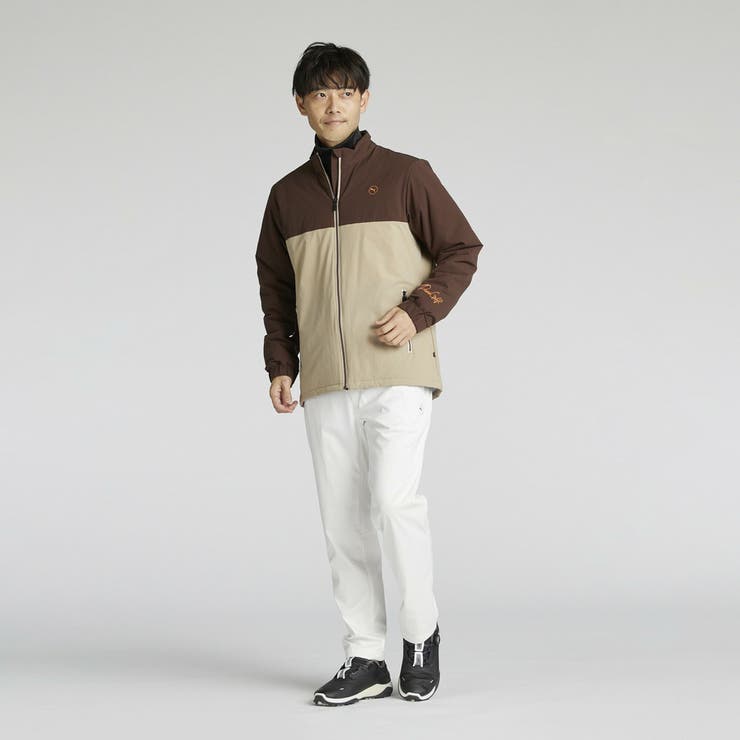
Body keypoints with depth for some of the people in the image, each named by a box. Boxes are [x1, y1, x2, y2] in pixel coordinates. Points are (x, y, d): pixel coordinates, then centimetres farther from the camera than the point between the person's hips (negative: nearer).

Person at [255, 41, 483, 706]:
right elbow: (276, 289, 19)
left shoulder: (406, 175, 3)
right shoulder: (287, 195, 14)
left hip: (398, 375, -4)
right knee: (344, 522, 3)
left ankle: (422, 630, 3)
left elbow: (461, 252, 3)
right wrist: (280, 366, 8)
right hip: (325, 385, 4)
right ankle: (365, 661, 11)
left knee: (394, 498, -18)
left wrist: (418, 311, -12)